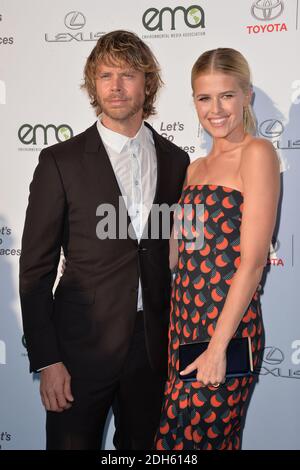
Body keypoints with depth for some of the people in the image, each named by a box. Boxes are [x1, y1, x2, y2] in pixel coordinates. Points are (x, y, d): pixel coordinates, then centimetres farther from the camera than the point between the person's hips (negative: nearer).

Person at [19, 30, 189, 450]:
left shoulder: (174, 160, 5)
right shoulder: (60, 162, -5)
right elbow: (36, 268, -6)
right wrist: (46, 360, -10)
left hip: (154, 346, 3)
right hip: (84, 344, -3)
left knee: (144, 444, 16)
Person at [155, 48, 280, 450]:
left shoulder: (257, 153, -9)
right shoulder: (196, 167, 14)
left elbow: (252, 261, -16)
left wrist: (218, 345, -18)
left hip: (227, 327, -7)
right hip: (185, 321, 7)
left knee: (187, 437, 0)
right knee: (217, 435, 15)